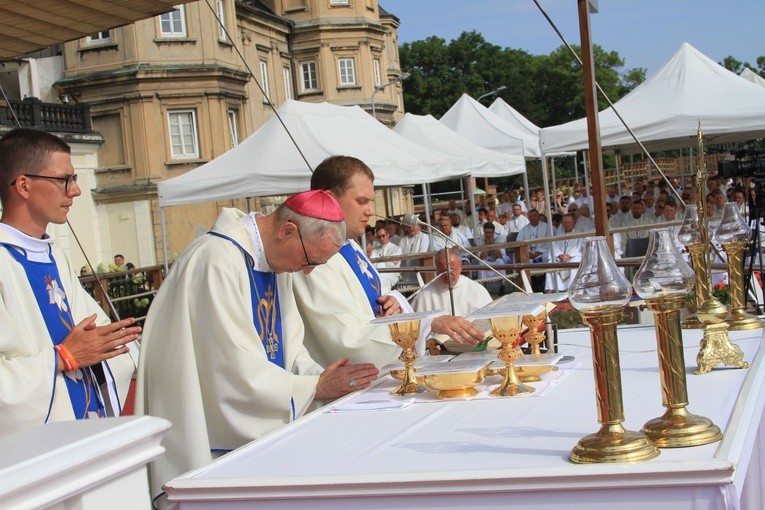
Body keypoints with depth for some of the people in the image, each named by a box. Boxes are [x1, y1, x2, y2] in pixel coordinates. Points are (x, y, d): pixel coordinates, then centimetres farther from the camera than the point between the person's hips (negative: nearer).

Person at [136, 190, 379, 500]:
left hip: (258, 428, 8)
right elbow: (237, 373, -23)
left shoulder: (277, 257, 5)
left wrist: (323, 378, -8)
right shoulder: (218, 261, -22)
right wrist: (317, 387, -16)